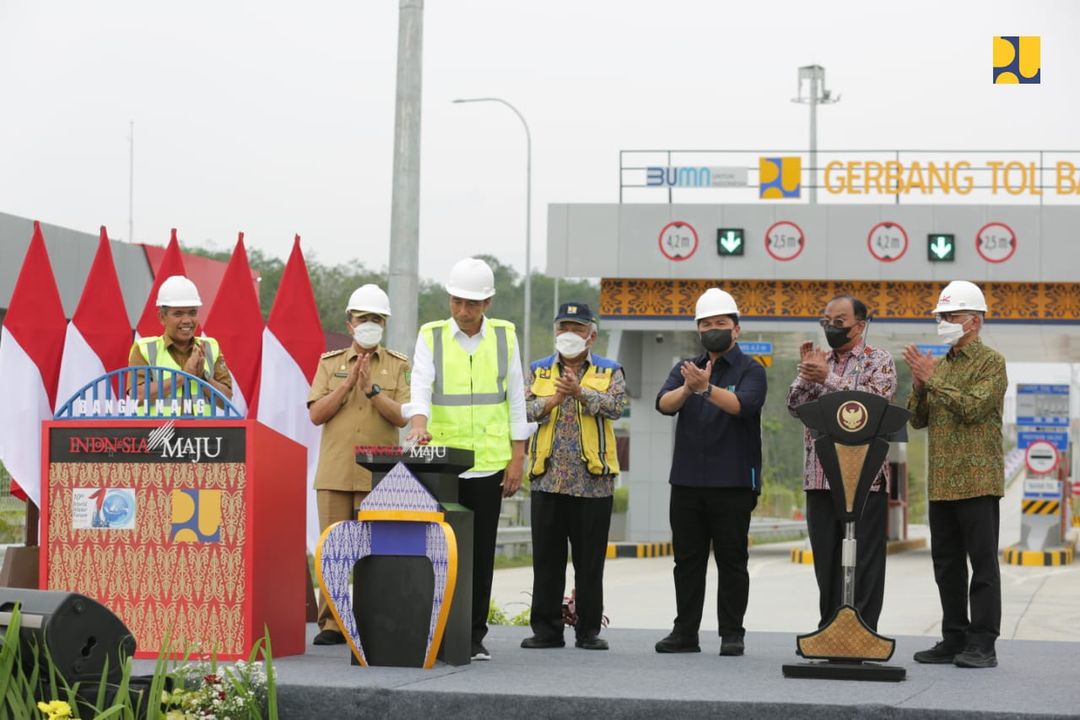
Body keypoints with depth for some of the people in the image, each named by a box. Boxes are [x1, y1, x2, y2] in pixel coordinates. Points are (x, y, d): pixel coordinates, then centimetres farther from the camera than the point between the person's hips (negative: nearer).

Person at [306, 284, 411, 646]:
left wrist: (371, 389, -14)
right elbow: (316, 413, 2)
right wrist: (348, 383, -7)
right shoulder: (330, 363, 13)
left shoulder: (398, 366, 9)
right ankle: (331, 623, 5)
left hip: (379, 476, -1)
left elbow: (402, 416, -4)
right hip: (335, 473, 1)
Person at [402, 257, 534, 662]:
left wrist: (517, 459, 2)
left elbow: (516, 400, 8)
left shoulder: (504, 336, 7)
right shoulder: (431, 337, 3)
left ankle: (474, 636, 9)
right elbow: (421, 387, -10)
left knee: (481, 553, 3)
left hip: (489, 462, 1)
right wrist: (418, 424, -31)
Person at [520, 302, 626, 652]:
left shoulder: (610, 372, 8)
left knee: (590, 561, 2)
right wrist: (554, 399, -17)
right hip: (548, 477, 2)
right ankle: (546, 629, 9)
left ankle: (589, 630, 10)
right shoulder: (539, 371, 14)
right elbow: (525, 409, 0)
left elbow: (615, 406, -10)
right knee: (546, 559, 3)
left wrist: (580, 392, -23)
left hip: (593, 479, -1)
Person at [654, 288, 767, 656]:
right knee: (687, 560, 6)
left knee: (731, 561, 0)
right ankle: (685, 632, 10)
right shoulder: (684, 369, 14)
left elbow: (742, 405, -18)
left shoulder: (750, 371, 2)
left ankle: (732, 634, 3)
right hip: (687, 481, 4)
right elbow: (664, 404, -4)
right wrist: (687, 388, -26)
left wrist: (706, 388, -34)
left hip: (733, 483, -4)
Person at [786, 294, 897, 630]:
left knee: (862, 561, -4)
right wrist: (807, 374, -7)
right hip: (820, 477, 5)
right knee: (826, 560, 8)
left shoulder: (879, 360, 2)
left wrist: (829, 379, -16)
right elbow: (795, 405, 9)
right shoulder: (819, 361, 18)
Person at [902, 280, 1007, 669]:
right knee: (947, 564, 10)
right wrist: (919, 385, -3)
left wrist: (932, 379, -16)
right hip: (941, 483, 7)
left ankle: (982, 645, -3)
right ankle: (954, 639, 16)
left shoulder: (991, 362, -4)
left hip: (978, 481, -7)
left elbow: (973, 407, -19)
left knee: (983, 564, -4)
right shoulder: (939, 365, 16)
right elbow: (917, 420, 14)